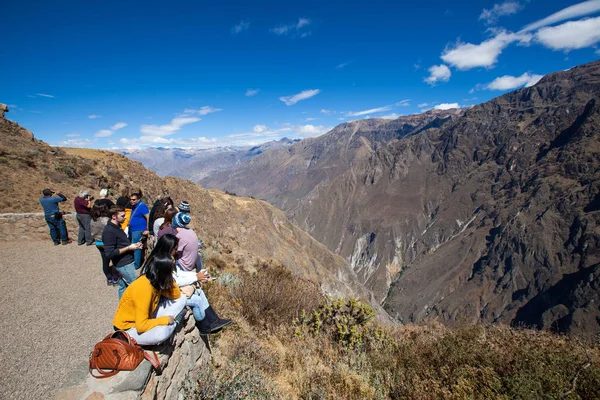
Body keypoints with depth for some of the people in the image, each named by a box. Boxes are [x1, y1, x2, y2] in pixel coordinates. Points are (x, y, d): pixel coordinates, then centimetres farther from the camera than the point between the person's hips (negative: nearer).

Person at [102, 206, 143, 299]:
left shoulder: (117, 227, 10)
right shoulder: (109, 231, -20)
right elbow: (109, 253, -24)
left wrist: (133, 245, 4)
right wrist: (129, 248, -19)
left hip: (127, 262, 9)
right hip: (124, 264, -9)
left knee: (123, 286, 17)